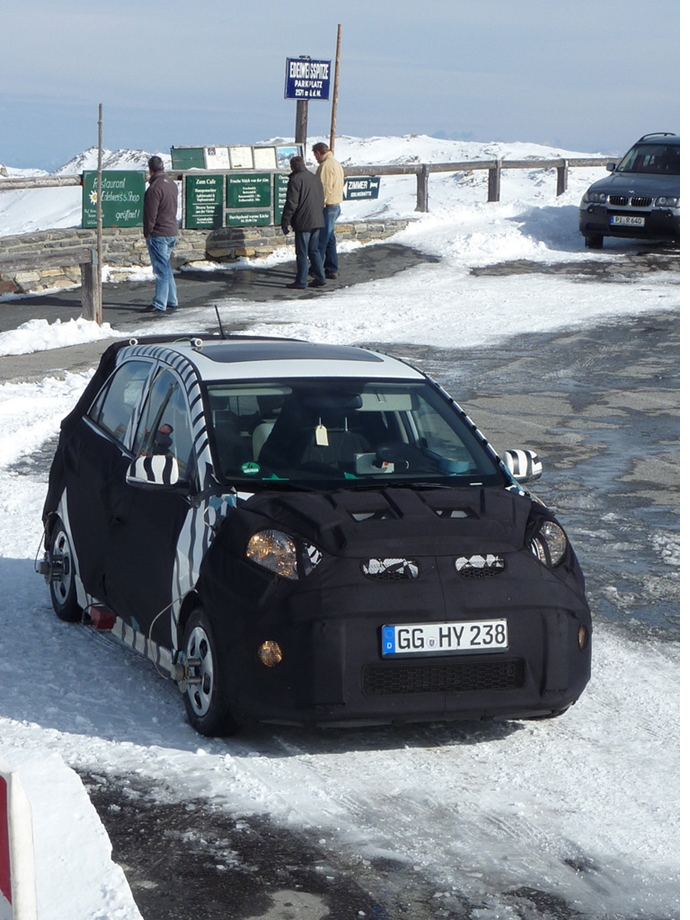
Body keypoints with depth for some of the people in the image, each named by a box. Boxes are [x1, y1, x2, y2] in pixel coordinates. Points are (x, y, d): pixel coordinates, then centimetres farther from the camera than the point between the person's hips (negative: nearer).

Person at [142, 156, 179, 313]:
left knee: (161, 269, -7)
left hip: (158, 234, -9)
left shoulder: (155, 188, -19)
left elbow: (150, 214, -18)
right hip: (172, 232, 9)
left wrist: (147, 233, -7)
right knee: (166, 268, 18)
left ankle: (159, 304, -6)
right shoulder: (172, 184, 10)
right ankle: (171, 300, 23)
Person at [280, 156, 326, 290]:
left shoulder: (295, 179, -12)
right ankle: (320, 278, 14)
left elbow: (291, 203, -15)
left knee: (302, 253, -3)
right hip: (317, 221, 8)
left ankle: (301, 282, 0)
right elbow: (321, 200, 20)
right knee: (314, 250, 15)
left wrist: (285, 222, -9)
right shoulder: (314, 178, 13)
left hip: (303, 223, -8)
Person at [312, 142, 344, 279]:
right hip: (336, 205, 10)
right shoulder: (337, 164, 16)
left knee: (320, 240, -6)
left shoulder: (325, 165, -16)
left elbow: (324, 188, -22)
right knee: (330, 238, 15)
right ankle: (332, 269, 17)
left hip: (327, 207, -10)